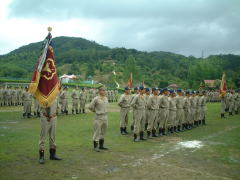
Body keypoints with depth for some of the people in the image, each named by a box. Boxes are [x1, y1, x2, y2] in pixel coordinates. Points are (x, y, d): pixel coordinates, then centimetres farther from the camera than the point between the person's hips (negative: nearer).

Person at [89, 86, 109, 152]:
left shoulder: (106, 98, 8)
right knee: (97, 132, -2)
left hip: (105, 116, 7)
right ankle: (95, 147, 8)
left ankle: (101, 146, 25)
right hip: (99, 117, -7)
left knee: (103, 132, 14)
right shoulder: (96, 99, -13)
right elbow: (90, 107, -9)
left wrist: (105, 112, 13)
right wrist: (96, 111, 1)